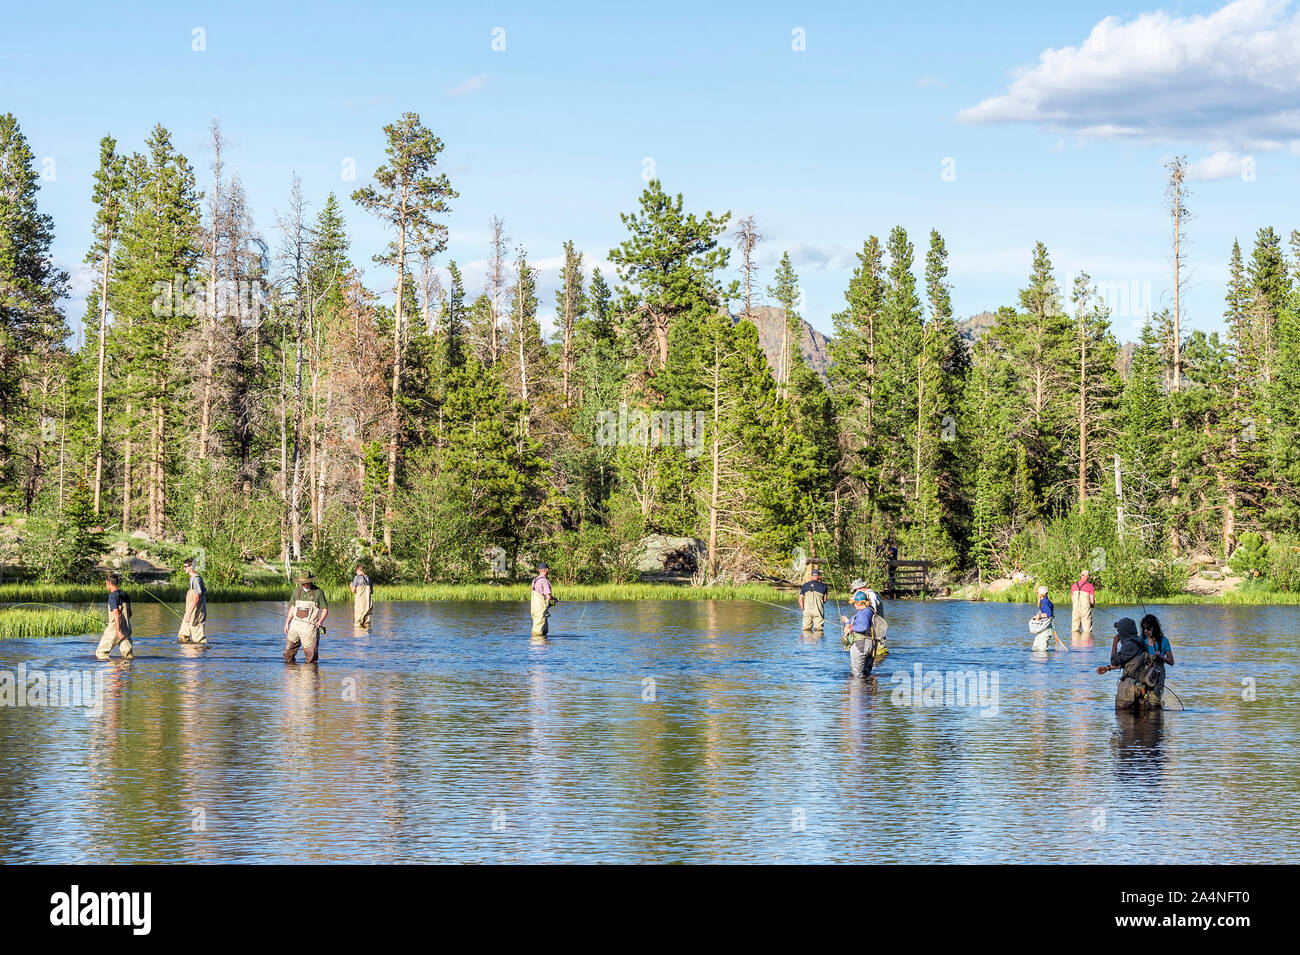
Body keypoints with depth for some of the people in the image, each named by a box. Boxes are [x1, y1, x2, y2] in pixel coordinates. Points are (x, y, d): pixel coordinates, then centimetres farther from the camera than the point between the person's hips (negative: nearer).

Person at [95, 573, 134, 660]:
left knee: (100, 653, 4)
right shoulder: (125, 596, 11)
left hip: (114, 630, -7)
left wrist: (118, 631, -27)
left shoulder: (113, 596, -13)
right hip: (126, 629, 7)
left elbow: (116, 613, -22)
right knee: (129, 656, 4)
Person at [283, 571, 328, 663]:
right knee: (288, 652, 1)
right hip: (295, 625, 4)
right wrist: (287, 623, 15)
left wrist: (320, 621, -18)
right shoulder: (297, 590, 10)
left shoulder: (318, 592, -3)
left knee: (310, 654, -5)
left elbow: (325, 609, 0)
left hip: (309, 627, -4)